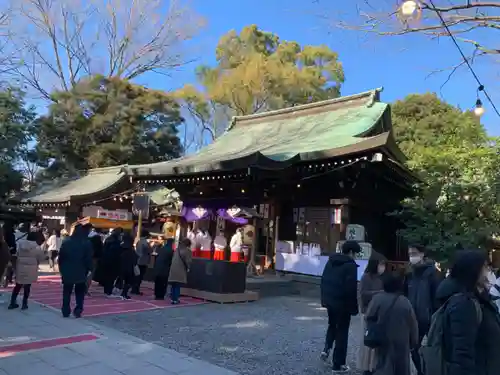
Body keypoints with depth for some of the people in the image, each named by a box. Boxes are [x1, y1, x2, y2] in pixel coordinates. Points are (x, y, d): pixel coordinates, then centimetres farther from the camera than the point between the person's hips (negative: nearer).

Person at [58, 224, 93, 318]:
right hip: (81, 273, -2)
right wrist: (89, 270, -1)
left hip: (67, 272, 2)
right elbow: (89, 259, -10)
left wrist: (62, 269, 11)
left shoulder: (66, 242, 2)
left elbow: (60, 258, 4)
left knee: (67, 292, 12)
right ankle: (78, 311, 4)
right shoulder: (87, 243, -9)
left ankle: (65, 311, 13)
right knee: (80, 293, 9)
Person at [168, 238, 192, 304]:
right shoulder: (187, 250, -3)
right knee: (177, 286, 0)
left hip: (173, 269, 5)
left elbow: (174, 259, 12)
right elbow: (188, 261, -10)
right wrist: (188, 268, 5)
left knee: (173, 285, 11)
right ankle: (175, 300, 1)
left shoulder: (177, 249, 14)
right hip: (180, 270, -5)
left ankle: (172, 299, 14)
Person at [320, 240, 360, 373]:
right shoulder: (350, 265, -16)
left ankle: (326, 349, 14)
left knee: (332, 325, 28)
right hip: (342, 303, -6)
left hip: (329, 301, 6)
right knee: (342, 331, 6)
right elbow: (351, 288, -20)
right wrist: (354, 307, -12)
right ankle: (338, 364, 14)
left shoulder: (330, 261, 6)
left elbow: (323, 281, 11)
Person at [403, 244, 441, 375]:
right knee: (413, 348, 12)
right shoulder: (410, 274, 7)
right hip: (414, 319, 6)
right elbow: (405, 296, 11)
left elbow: (437, 296, -15)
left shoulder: (432, 272, -10)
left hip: (429, 319, -5)